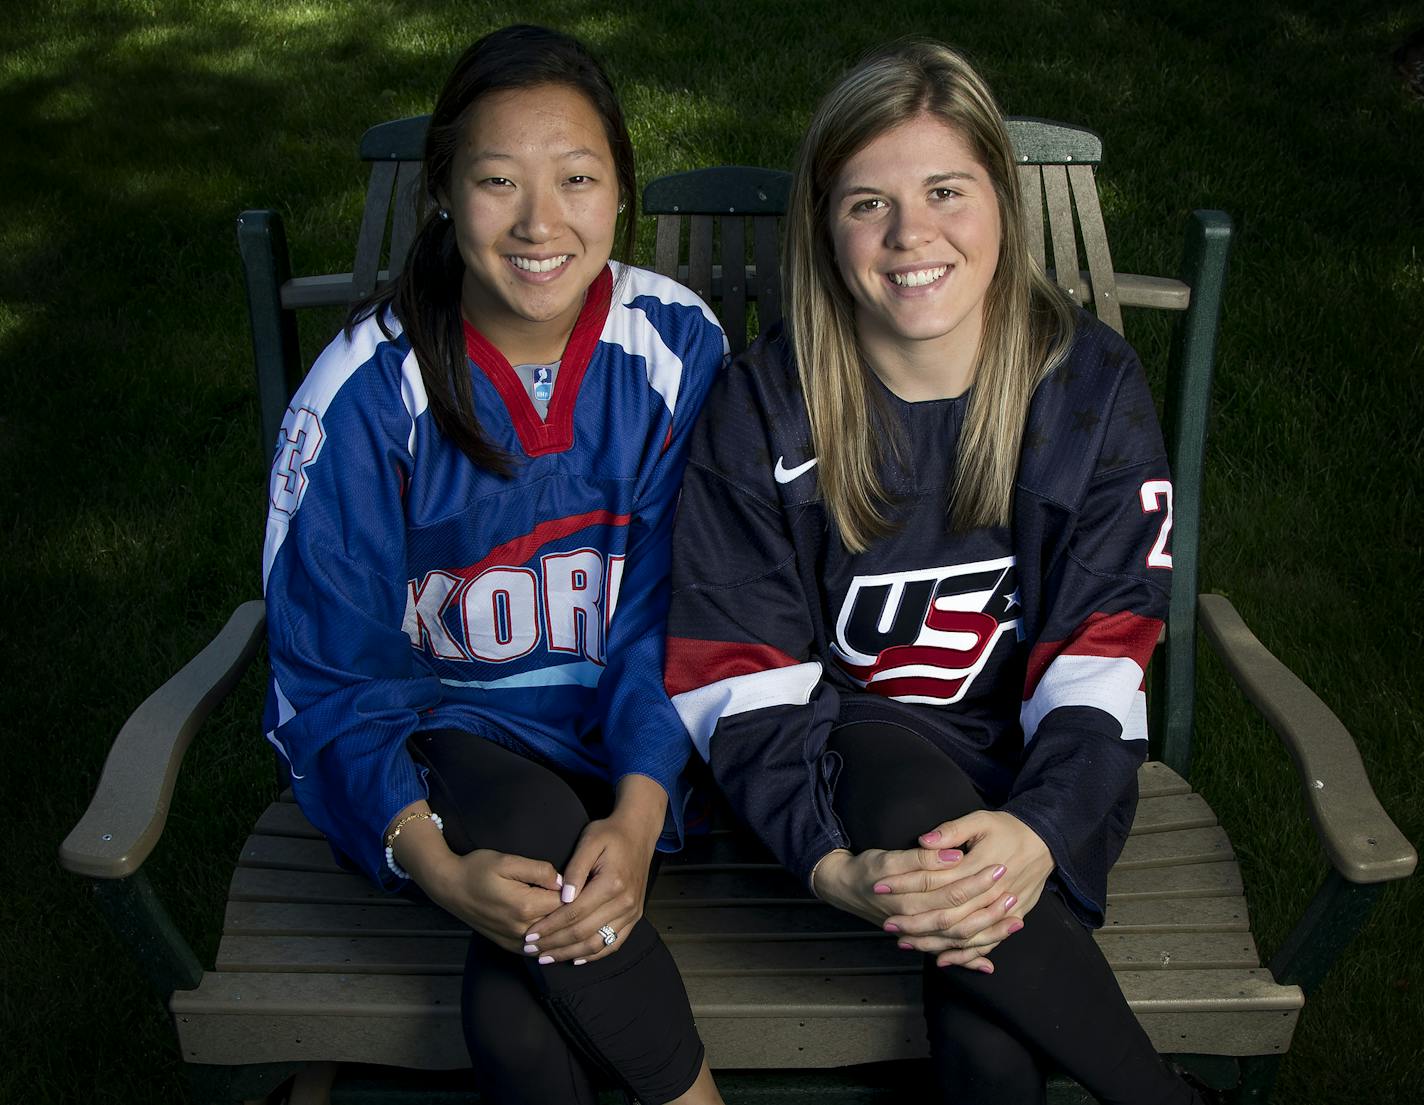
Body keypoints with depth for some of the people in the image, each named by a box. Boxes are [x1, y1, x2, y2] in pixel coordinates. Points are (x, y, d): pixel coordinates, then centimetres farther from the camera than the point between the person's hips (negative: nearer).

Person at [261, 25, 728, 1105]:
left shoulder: (679, 347, -8)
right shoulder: (366, 393, -13)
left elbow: (674, 613, -7)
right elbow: (332, 678, -10)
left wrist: (638, 818, -23)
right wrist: (439, 866, -26)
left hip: (623, 737, 0)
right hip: (443, 726, 0)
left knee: (514, 1019, -27)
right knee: (536, 843, -34)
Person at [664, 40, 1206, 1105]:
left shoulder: (1093, 388, -4)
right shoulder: (762, 407, -6)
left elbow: (1102, 653, -9)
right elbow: (738, 675, -10)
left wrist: (1040, 835, -28)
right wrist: (830, 860, -26)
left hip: (1023, 765, 0)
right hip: (848, 747, 1)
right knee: (916, 799, -36)